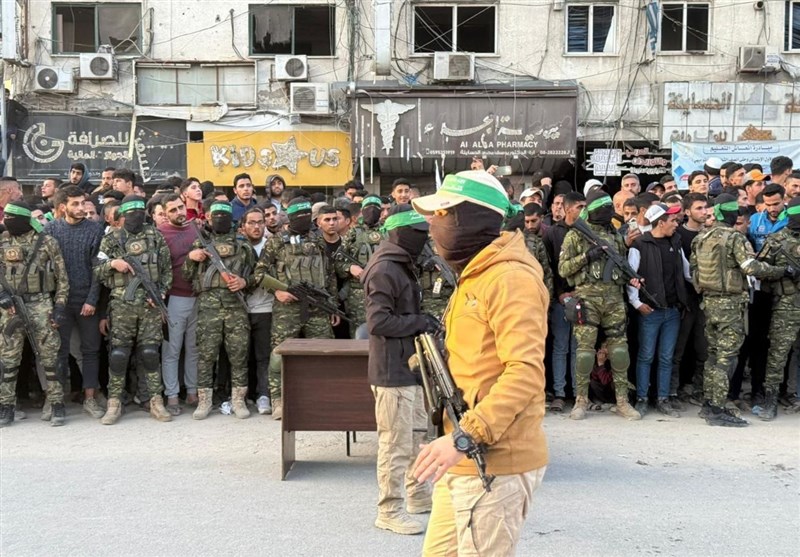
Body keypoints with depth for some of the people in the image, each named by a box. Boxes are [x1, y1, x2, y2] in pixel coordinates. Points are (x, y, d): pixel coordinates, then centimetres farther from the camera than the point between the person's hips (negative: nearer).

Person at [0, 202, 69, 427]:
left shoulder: (46, 242, -1)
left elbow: (61, 277, 0)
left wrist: (60, 306, -6)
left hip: (41, 304, -3)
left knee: (49, 356, -1)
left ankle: (57, 405, 6)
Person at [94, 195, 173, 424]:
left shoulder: (155, 236, 8)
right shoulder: (111, 239, 6)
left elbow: (167, 269, 9)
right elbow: (97, 270, 6)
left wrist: (161, 291, -4)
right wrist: (112, 263, -12)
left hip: (150, 303, 0)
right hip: (122, 304, 0)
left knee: (150, 352, 2)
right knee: (118, 354, 0)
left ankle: (156, 402, 10)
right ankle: (114, 403, 9)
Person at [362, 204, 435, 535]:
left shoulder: (403, 266, 16)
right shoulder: (384, 270, -17)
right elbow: (378, 322, -23)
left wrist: (423, 323, 7)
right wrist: (419, 322, -17)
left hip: (409, 365, 11)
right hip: (392, 371, -11)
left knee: (415, 434, 20)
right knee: (396, 443, -4)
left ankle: (417, 494, 34)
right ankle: (390, 510, 6)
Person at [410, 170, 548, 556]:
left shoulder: (510, 278, -15)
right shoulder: (473, 276, 18)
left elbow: (525, 373, -26)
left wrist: (465, 435, -30)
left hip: (495, 464, -10)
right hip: (465, 462, 10)